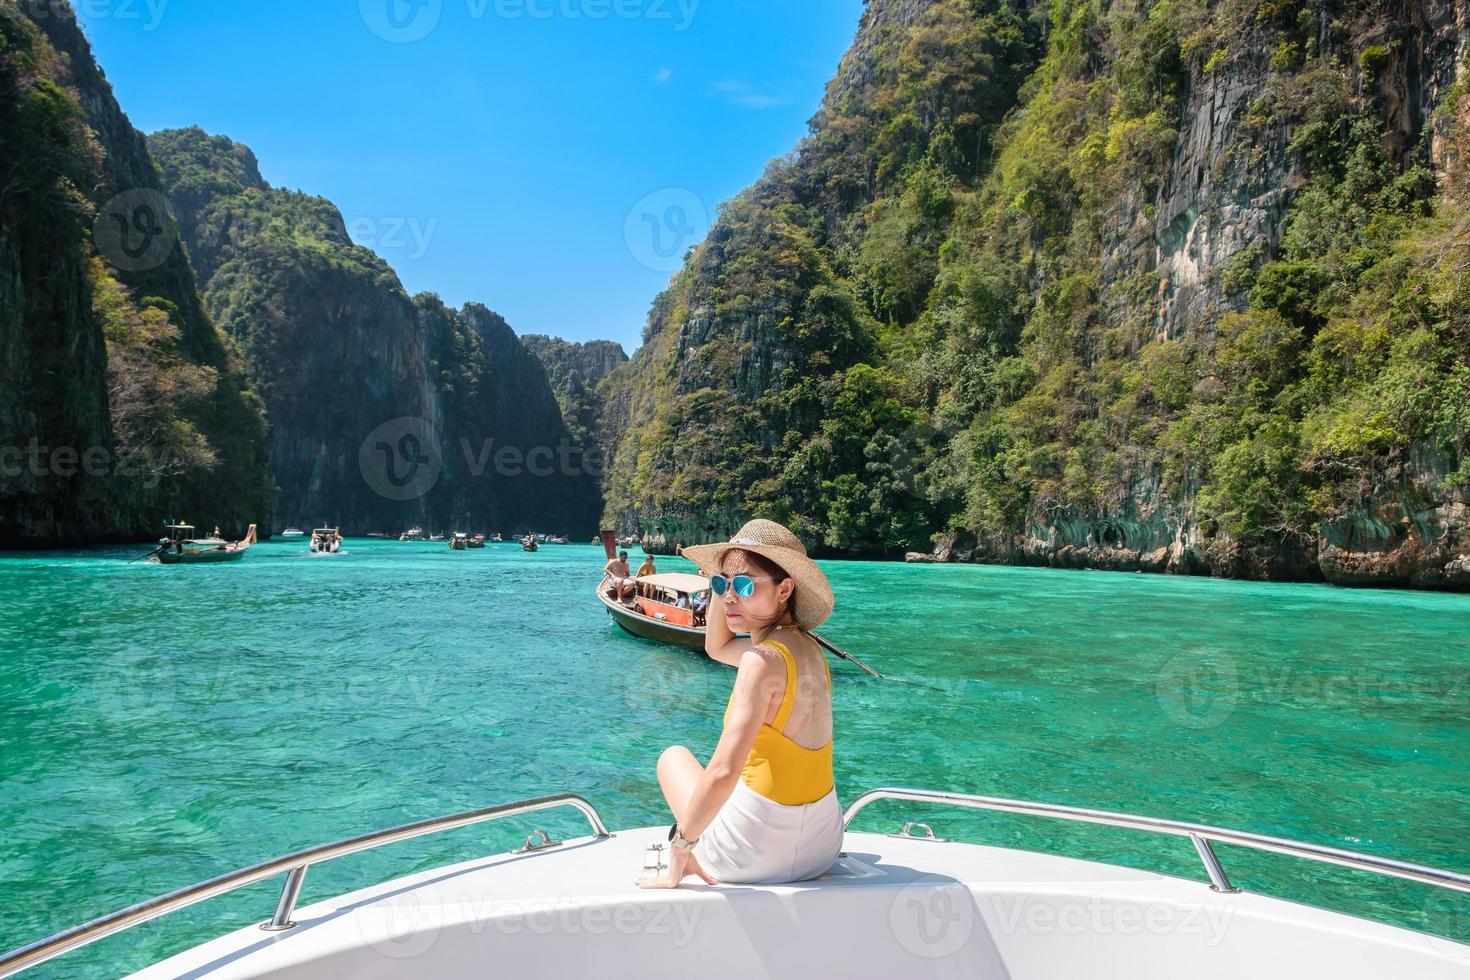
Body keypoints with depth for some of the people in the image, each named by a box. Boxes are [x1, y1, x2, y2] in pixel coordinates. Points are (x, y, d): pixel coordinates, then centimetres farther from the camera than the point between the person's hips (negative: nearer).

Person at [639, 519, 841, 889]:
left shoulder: (764, 660, -24)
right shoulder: (806, 647, 1)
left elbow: (724, 771, -34)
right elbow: (716, 648, 20)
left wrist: (681, 845, -21)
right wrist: (724, 580, 7)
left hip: (759, 854, -7)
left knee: (674, 756, 20)